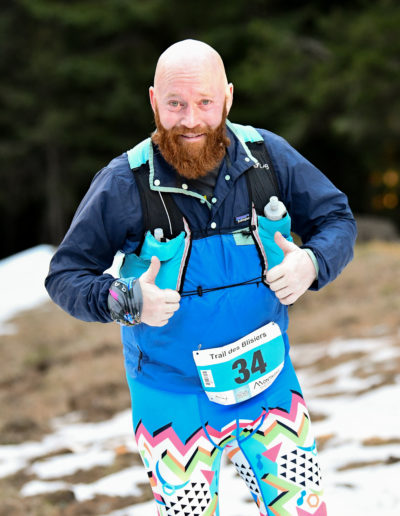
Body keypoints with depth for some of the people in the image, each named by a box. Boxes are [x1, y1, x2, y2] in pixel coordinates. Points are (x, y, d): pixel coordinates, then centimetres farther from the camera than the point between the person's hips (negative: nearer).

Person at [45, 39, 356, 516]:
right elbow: (65, 275, -9)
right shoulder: (124, 185, -15)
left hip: (269, 384, 3)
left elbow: (337, 219, 3)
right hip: (173, 398, -2)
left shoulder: (268, 155, -7)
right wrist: (126, 301, -28)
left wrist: (313, 262, -18)